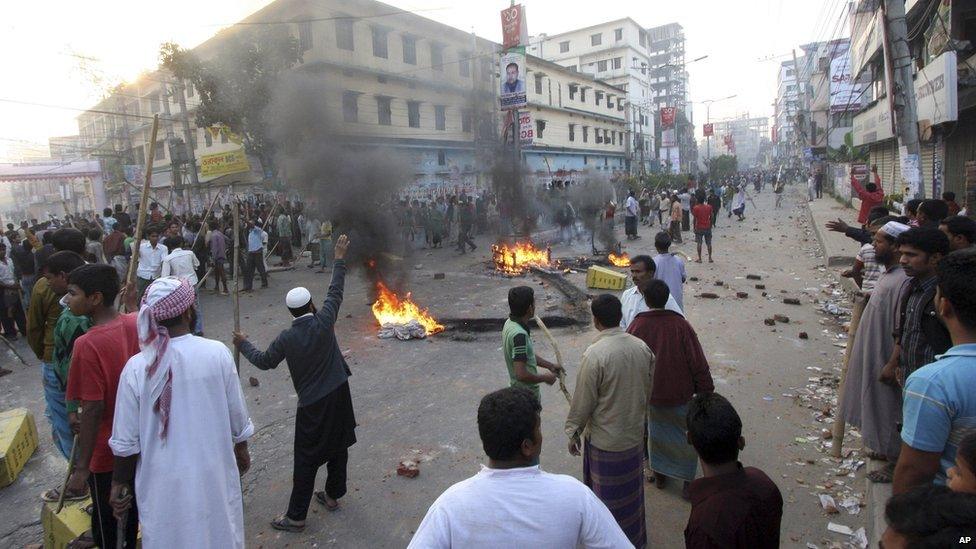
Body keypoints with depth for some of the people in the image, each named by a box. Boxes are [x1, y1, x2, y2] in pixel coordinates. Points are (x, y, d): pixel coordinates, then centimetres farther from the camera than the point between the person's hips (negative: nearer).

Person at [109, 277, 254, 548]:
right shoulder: (217, 353, -17)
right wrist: (241, 450, 12)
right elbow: (237, 417, -7)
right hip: (212, 476, 0)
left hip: (164, 485, 0)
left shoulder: (136, 368, -16)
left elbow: (126, 441, -8)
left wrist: (119, 483, 9)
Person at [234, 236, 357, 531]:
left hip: (312, 404, -2)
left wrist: (243, 344, 22)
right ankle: (332, 496, 35)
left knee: (306, 459, 6)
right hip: (339, 394, 3)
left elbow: (264, 361, 6)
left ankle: (296, 516, 14)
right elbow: (335, 292, 2)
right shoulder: (324, 322, -10)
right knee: (338, 446, 18)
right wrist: (339, 259, 9)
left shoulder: (286, 339, -11)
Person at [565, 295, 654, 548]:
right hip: (635, 433, 6)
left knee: (607, 495, 14)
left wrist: (573, 432, -3)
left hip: (605, 439, -6)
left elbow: (583, 400, -18)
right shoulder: (642, 347, -7)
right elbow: (647, 390, 5)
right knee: (631, 489, 24)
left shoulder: (594, 354, -26)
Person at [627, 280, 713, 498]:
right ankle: (688, 483, 23)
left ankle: (659, 475, 36)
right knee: (687, 437, 16)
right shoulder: (681, 326, -20)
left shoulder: (636, 327, -14)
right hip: (681, 395, -2)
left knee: (657, 433, 22)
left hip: (650, 395, 2)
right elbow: (698, 364, -14)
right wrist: (706, 392, -1)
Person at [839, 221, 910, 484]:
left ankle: (895, 463, 21)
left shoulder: (903, 281, -25)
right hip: (872, 355, 10)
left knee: (888, 409, 5)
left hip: (884, 358, -10)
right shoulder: (888, 273, 5)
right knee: (877, 406, 22)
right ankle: (887, 451, 39)